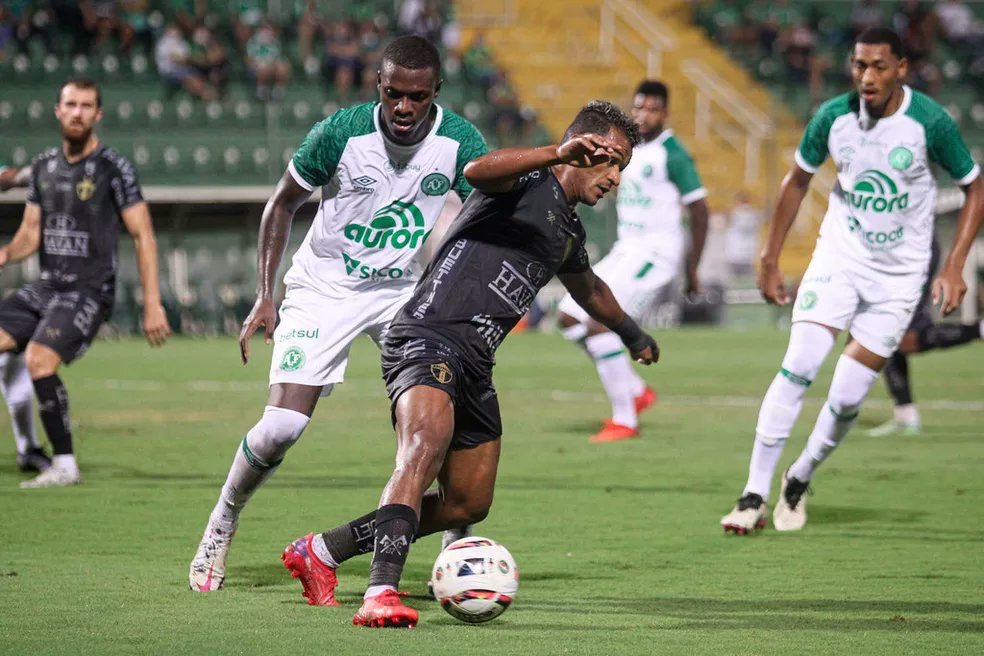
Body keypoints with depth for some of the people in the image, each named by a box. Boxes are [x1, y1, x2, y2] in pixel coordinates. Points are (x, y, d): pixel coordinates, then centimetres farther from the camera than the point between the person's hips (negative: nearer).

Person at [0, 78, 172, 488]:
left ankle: (65, 465, -19)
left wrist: (152, 305, -13)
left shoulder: (113, 168, -7)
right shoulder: (44, 166, 11)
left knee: (39, 359, -26)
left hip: (89, 292, -7)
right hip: (45, 287, 7)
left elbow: (143, 237, -7)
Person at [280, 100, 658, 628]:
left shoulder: (568, 230, 24)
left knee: (467, 504, 12)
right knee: (424, 451, -33)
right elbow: (478, 170, -29)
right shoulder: (529, 180, -4)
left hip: (474, 365, 10)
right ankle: (381, 594, -46)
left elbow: (588, 288, 46)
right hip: (427, 339, -10)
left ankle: (320, 552, 25)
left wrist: (631, 333, 61)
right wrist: (558, 154, -40)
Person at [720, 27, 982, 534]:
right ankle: (754, 496, -12)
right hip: (839, 257, 1)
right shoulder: (833, 117, -7)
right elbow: (797, 181, 10)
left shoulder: (931, 123, -14)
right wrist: (770, 260, 10)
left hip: (899, 273, -1)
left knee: (848, 396, -7)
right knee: (798, 368, -17)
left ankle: (799, 482, 20)